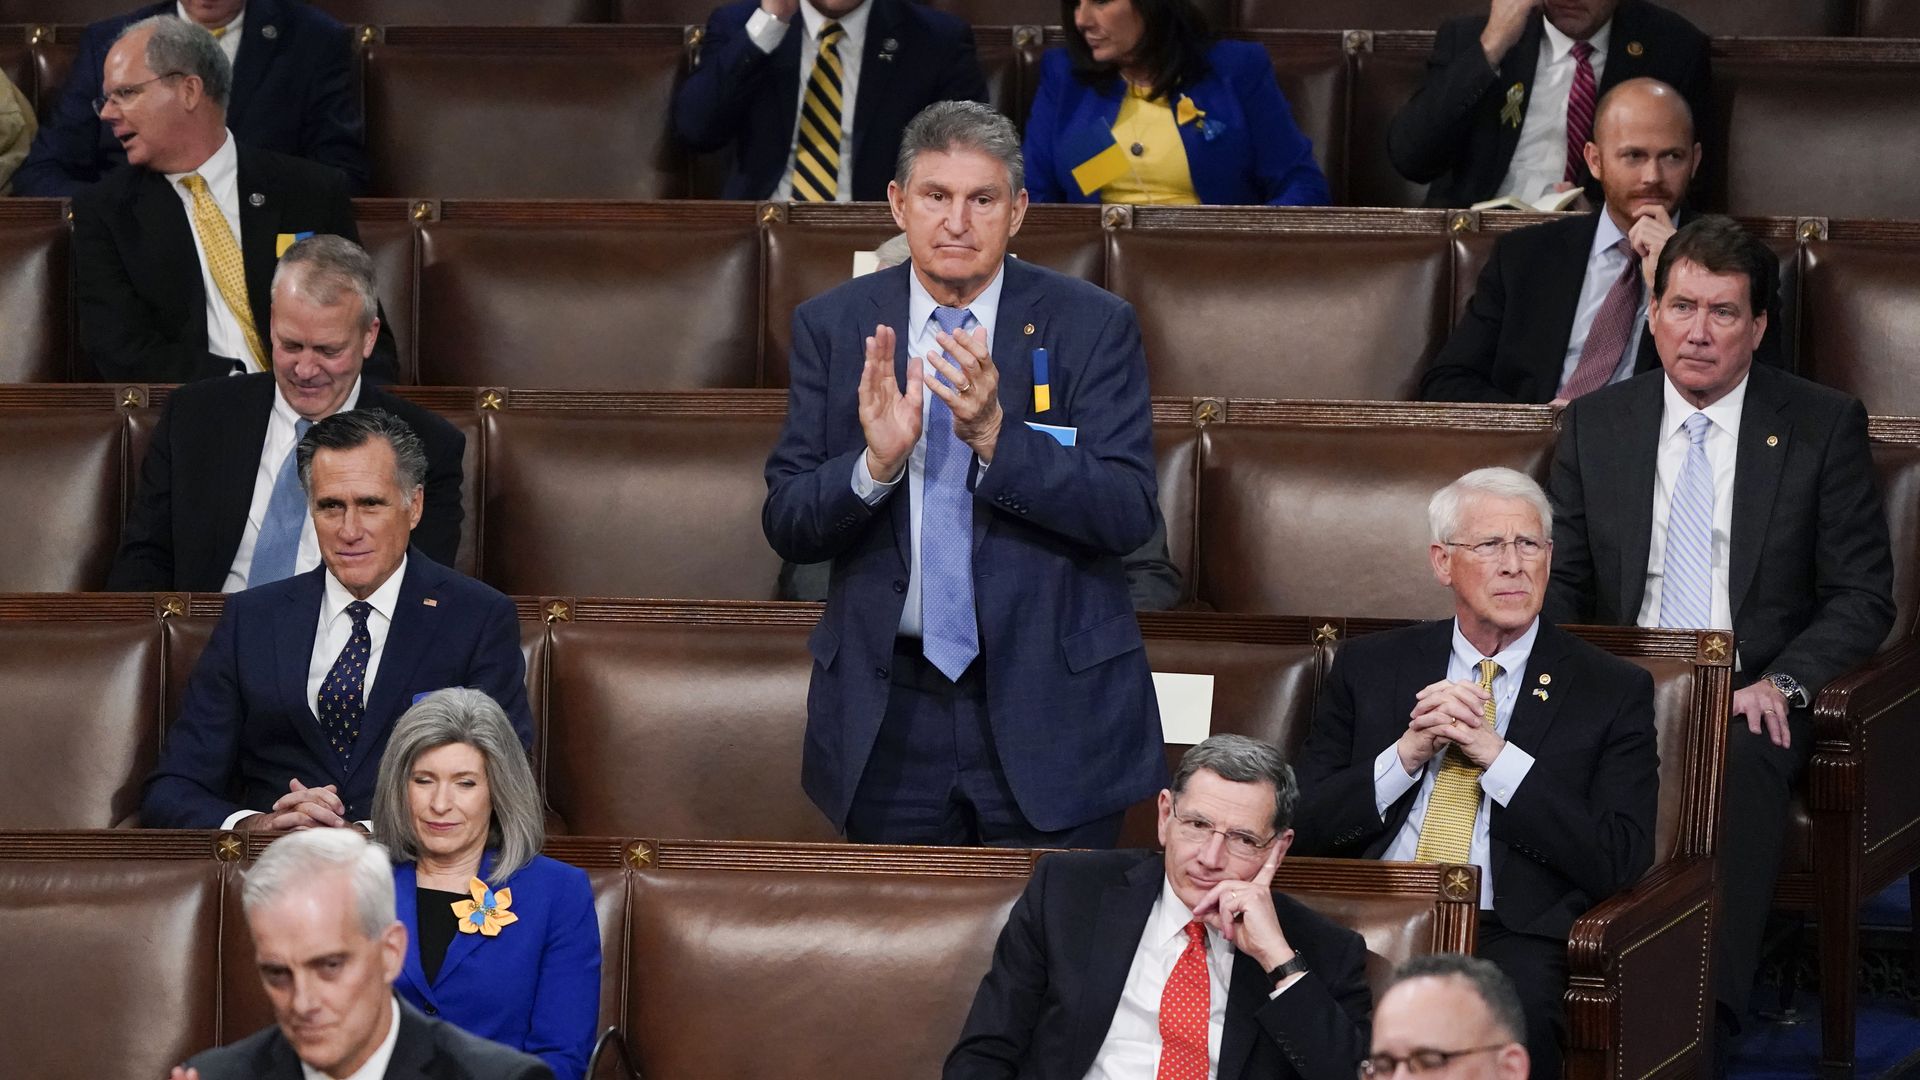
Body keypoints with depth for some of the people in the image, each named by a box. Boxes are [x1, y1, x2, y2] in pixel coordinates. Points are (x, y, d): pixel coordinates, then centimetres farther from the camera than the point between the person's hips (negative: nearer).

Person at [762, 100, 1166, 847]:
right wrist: (875, 463, -21)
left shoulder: (1093, 326, -3)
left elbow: (1130, 513, -11)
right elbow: (786, 524, -1)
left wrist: (995, 437, -24)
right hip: (889, 711, 2)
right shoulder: (832, 328, 3)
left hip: (1048, 706, -2)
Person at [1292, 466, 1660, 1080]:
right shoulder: (1369, 668, 18)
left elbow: (1621, 861, -1)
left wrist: (1496, 754, -7)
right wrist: (1406, 754, -5)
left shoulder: (1613, 692, 11)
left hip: (1512, 937, -2)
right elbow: (1304, 826, 11)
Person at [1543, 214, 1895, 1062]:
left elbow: (1864, 595, 4)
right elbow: (1559, 583, 16)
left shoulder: (1824, 426, 5)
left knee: (1738, 767, -38)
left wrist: (1782, 683, -15)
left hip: (1754, 699, -2)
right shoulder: (1595, 426, 13)